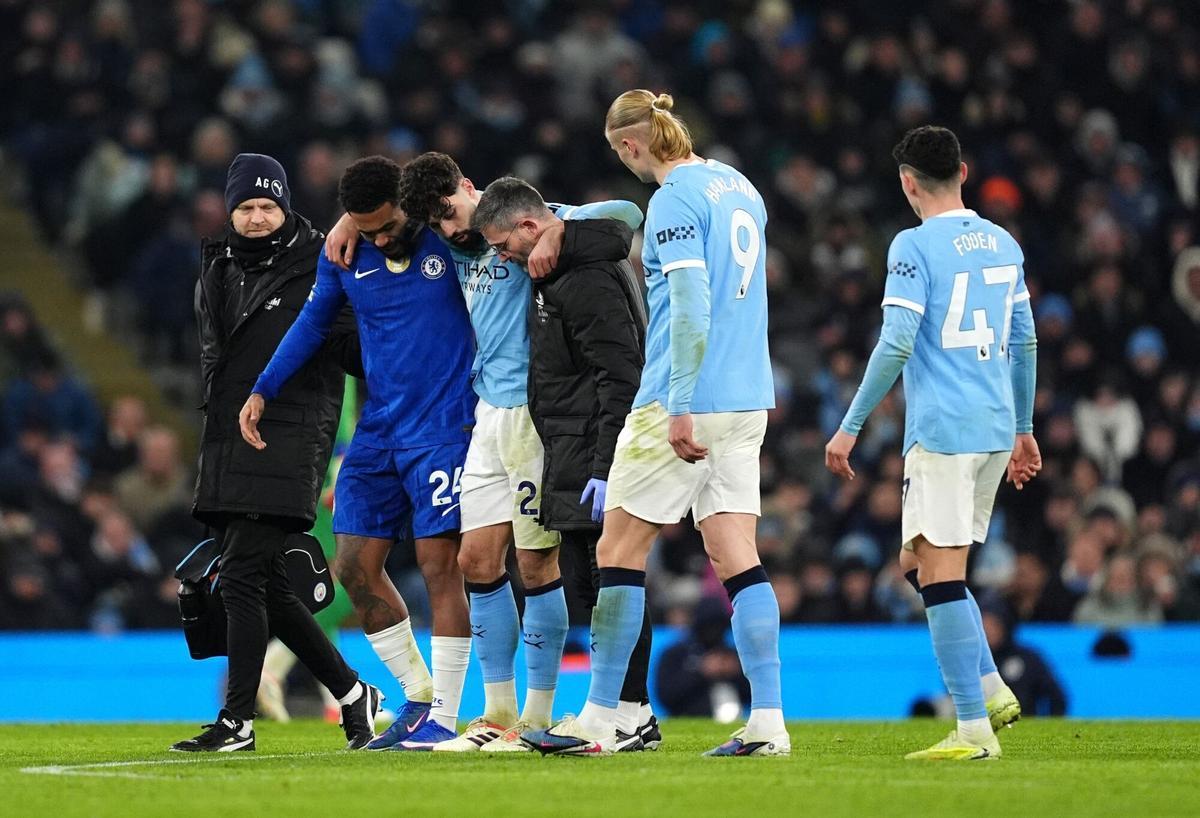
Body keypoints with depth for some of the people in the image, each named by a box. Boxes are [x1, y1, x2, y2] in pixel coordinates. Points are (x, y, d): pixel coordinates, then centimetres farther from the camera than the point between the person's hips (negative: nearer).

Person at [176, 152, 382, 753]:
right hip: (228, 443, 7)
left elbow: (354, 354, -1)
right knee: (267, 587, 7)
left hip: (289, 439, -7)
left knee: (243, 575, -14)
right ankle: (351, 692, 22)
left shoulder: (319, 268, -2)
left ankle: (237, 720, -12)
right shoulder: (218, 271, 17)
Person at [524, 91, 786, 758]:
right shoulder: (739, 186, 14)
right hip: (747, 400, 8)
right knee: (738, 556, 5)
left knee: (620, 551, 0)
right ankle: (768, 722, -2)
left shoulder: (676, 199, -11)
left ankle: (600, 721, 3)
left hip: (687, 402, -8)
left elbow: (691, 307, -20)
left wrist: (681, 408, -22)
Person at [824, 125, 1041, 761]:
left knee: (940, 574, -6)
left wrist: (850, 427, -10)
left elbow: (895, 346, -15)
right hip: (995, 427, 8)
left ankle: (974, 731, -10)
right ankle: (991, 690, 8)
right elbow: (1025, 344, 19)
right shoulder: (1003, 244, 13)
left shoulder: (915, 246, -9)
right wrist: (1023, 430, 29)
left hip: (941, 432, -8)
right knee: (920, 564, 19)